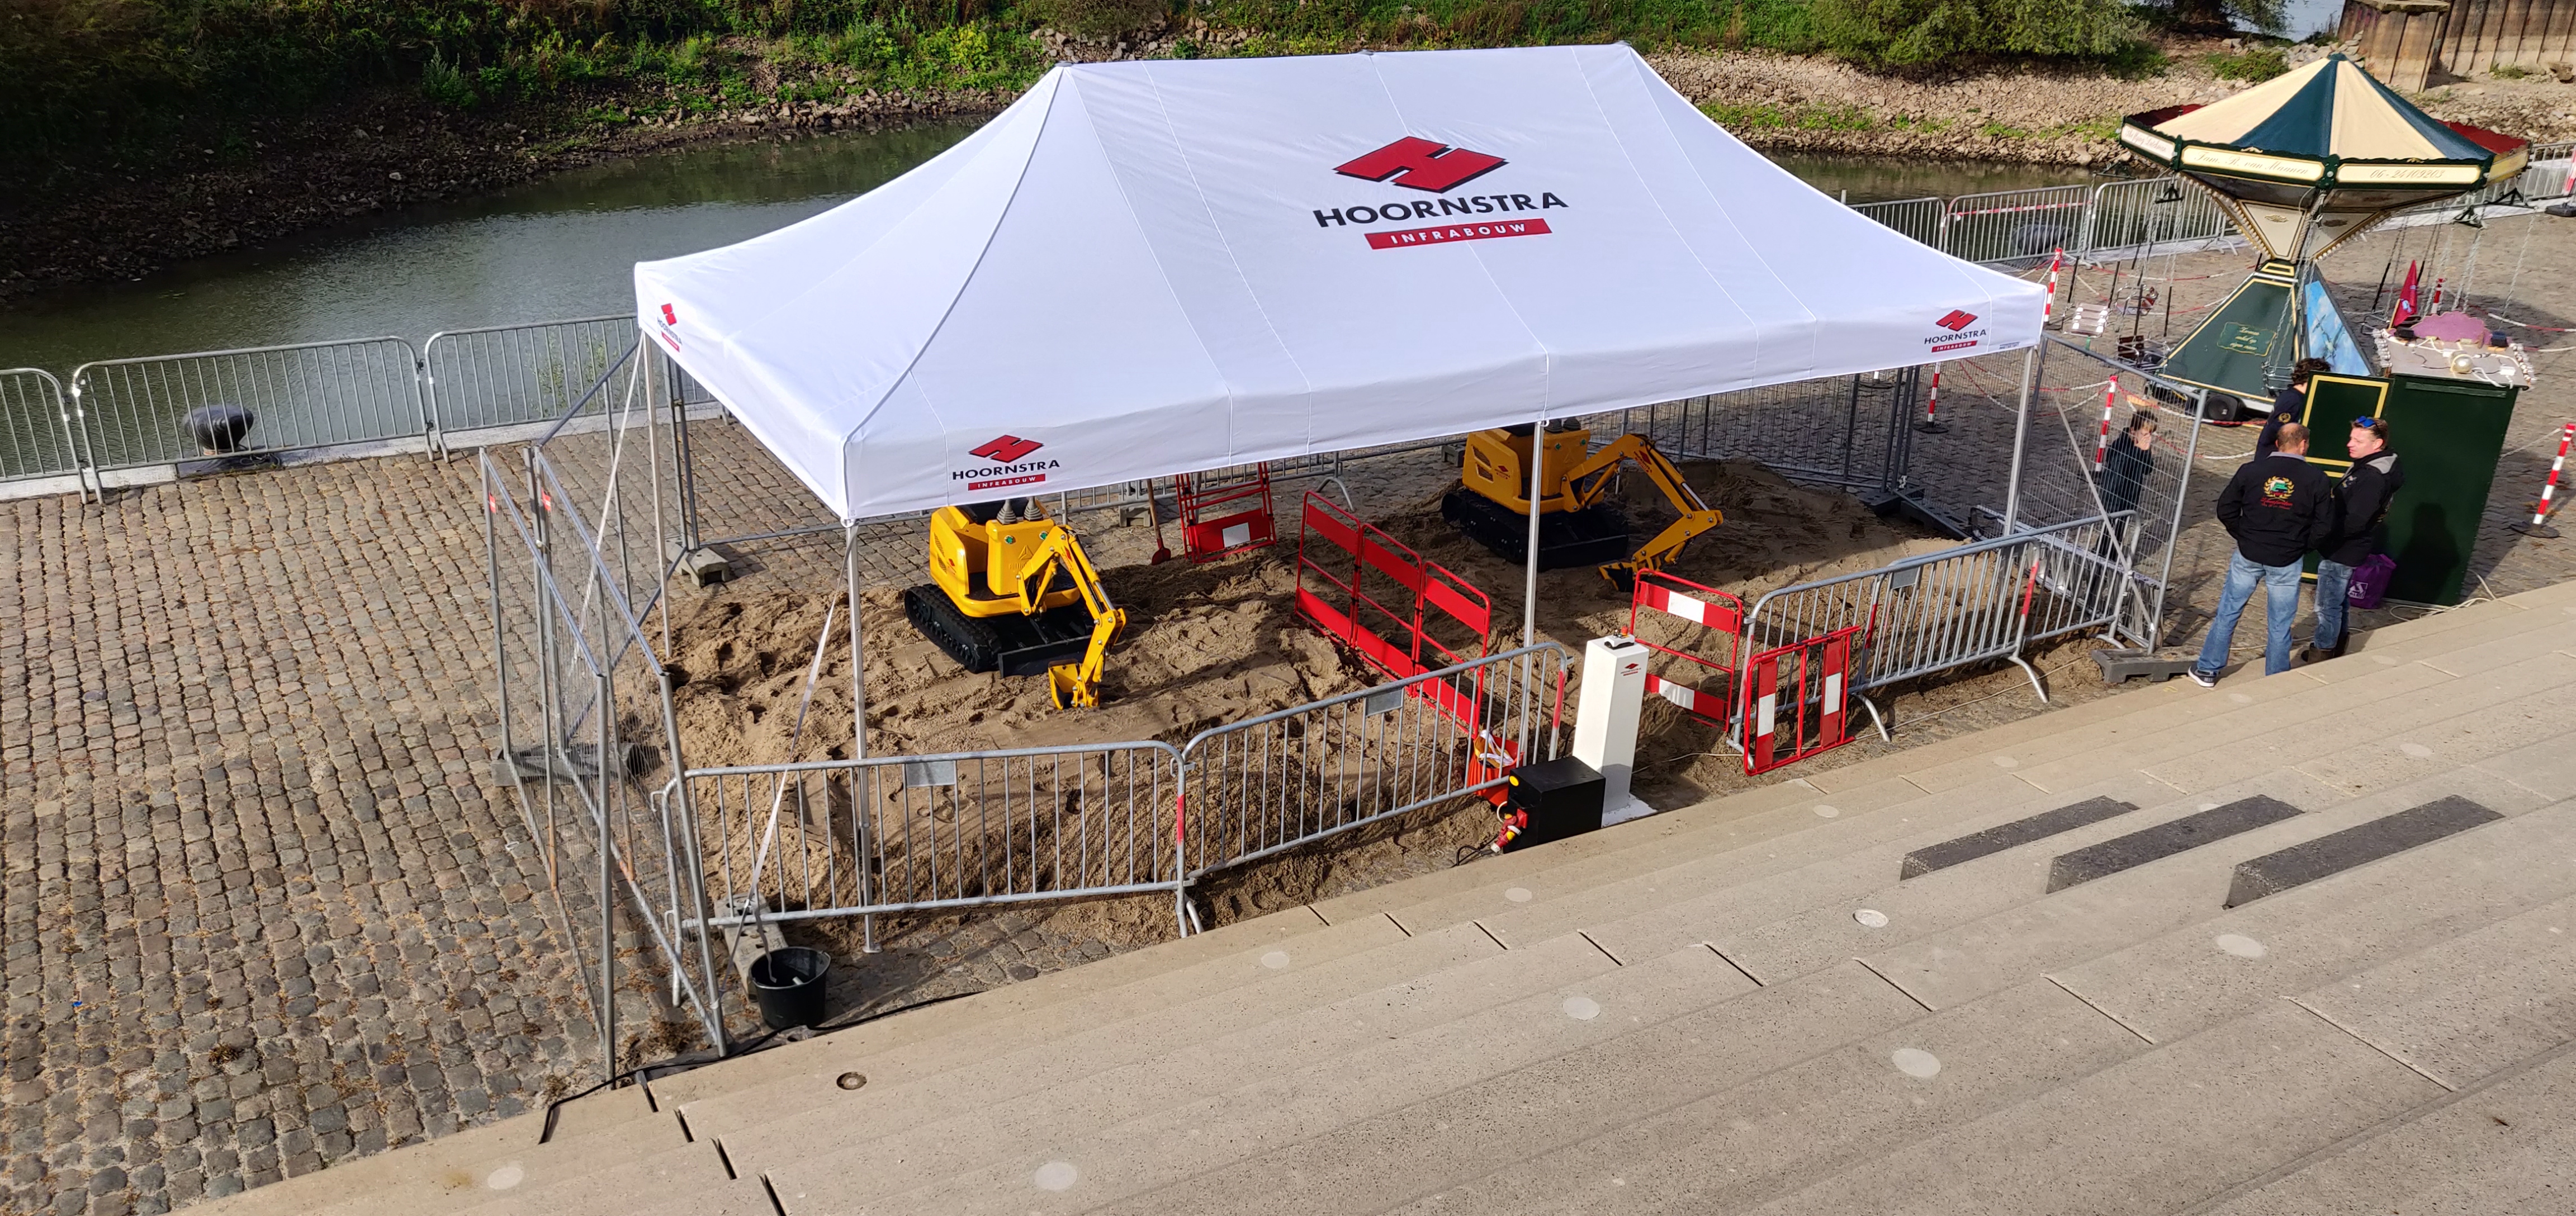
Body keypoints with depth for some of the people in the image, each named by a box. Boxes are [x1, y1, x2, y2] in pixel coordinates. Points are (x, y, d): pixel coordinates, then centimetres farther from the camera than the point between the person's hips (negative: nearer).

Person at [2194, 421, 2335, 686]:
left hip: (2248, 556, 1)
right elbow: (2324, 525, -6)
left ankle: (2207, 670, 19)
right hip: (2287, 563, -1)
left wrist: (2244, 536, 10)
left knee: (2228, 612, 13)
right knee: (2279, 624, 10)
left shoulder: (2251, 470, -5)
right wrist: (2302, 546, 8)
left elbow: (2226, 509, -2)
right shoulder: (2316, 480, -7)